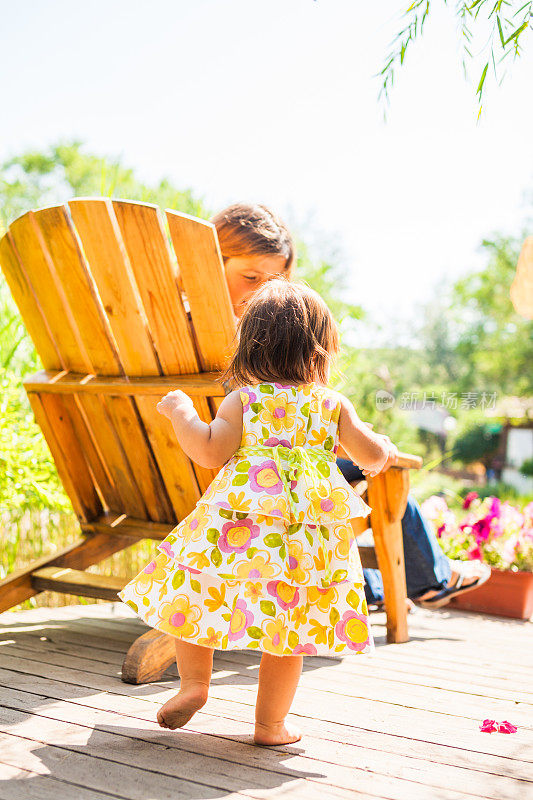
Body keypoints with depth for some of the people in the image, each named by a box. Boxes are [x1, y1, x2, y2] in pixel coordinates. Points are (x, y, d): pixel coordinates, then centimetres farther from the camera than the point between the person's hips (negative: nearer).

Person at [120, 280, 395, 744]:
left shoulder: (243, 400, 1)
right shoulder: (334, 404, 7)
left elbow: (211, 452, -7)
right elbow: (373, 453, 7)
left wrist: (181, 411, 8)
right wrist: (378, 452, 31)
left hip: (238, 528, -1)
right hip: (308, 539, 2)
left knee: (193, 596, 19)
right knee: (288, 630, 11)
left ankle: (194, 682, 14)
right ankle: (270, 724, 19)